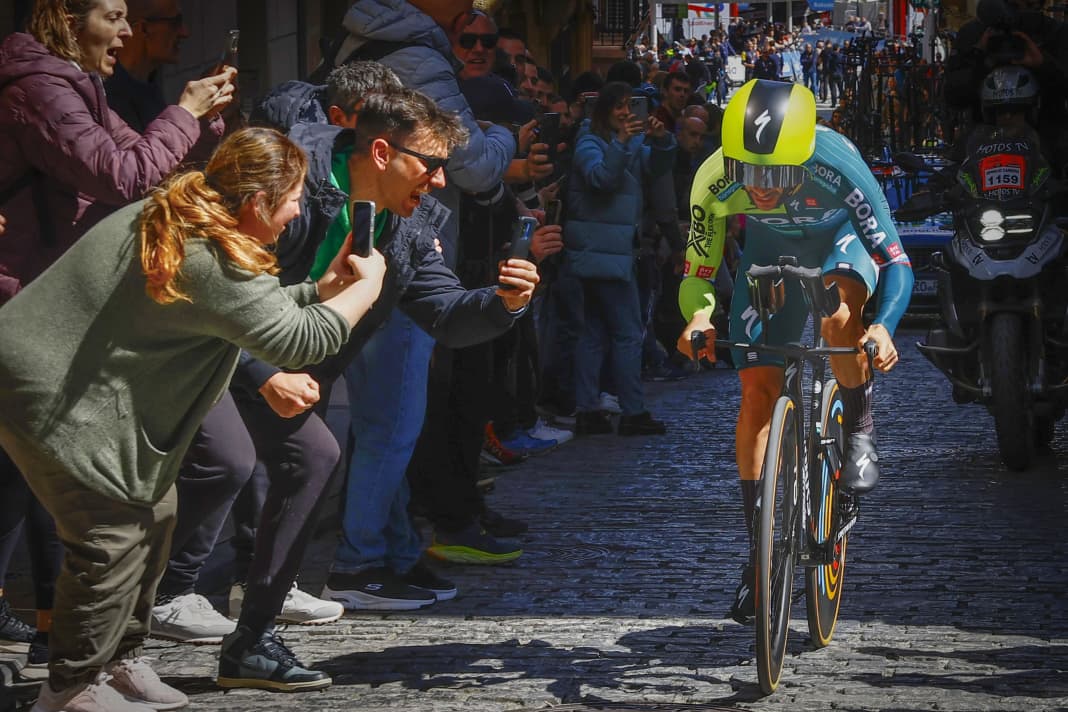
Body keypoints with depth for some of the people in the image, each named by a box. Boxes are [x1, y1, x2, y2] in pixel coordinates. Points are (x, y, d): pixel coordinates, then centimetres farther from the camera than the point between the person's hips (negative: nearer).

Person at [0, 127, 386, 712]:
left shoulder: (170, 214, 7)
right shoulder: (213, 263, -25)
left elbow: (254, 309, 17)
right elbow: (300, 338, -22)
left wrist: (321, 288, 8)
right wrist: (368, 285, -8)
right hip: (50, 398, -11)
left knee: (152, 515, 15)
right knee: (113, 535, -7)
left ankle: (120, 663, 26)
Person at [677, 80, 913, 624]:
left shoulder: (836, 165, -38)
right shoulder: (715, 179, -31)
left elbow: (896, 262, -34)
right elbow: (698, 273, -18)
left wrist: (883, 326, -52)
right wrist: (699, 316, -40)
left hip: (839, 239, -2)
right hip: (770, 250, 3)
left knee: (839, 316, -37)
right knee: (758, 386, -8)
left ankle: (860, 429, -6)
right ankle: (758, 553, 1)